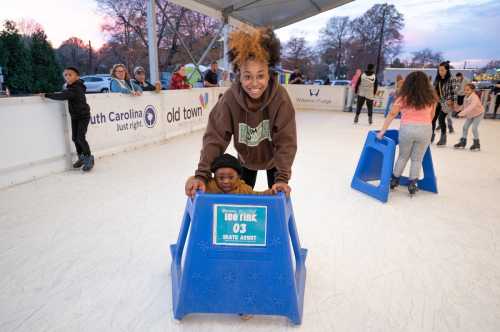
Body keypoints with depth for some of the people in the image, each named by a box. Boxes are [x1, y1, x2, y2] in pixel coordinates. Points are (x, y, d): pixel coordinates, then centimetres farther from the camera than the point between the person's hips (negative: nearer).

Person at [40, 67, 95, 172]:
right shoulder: (71, 87, 6)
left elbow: (63, 96, -34)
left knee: (80, 138, -12)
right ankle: (81, 157, 23)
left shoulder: (76, 89, -24)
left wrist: (46, 95, -29)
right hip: (74, 116, 9)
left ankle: (89, 159, 2)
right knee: (75, 138, 9)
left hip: (83, 116, -9)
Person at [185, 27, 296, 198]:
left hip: (274, 158, -1)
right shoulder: (230, 98, -30)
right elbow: (215, 137, -32)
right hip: (246, 158, 1)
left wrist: (282, 177, -42)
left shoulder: (280, 97, -32)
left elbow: (286, 141, -32)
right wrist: (201, 175, -43)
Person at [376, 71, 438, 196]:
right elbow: (431, 116, 11)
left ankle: (394, 180, 27)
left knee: (403, 156, 18)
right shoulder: (431, 97, 7)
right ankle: (412, 184, 16)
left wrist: (382, 132, 2)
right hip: (425, 130, 1)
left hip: (407, 128, -1)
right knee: (417, 159, 14)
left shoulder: (404, 98, 1)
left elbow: (391, 115, -1)